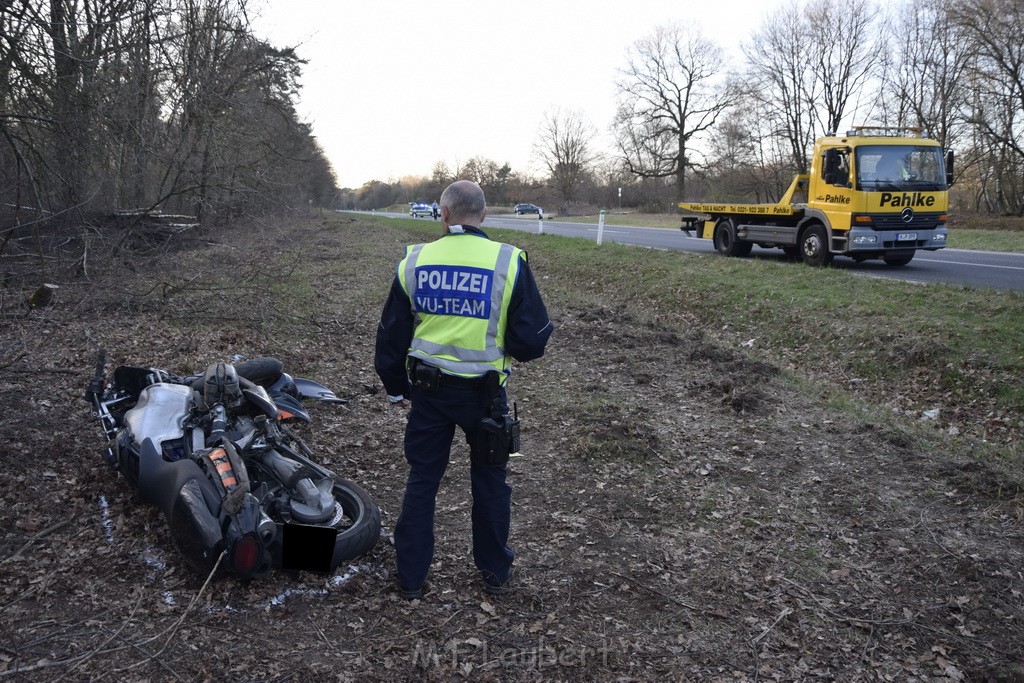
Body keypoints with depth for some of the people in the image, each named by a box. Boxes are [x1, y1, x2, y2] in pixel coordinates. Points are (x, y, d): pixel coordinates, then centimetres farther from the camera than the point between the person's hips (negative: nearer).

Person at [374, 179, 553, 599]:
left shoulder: (414, 261, -2)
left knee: (421, 480, 14)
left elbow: (391, 334, 5)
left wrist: (395, 388, 19)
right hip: (484, 391, -1)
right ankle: (496, 572, 30)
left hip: (428, 388, 2)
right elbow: (533, 338, -9)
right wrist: (513, 348, 15)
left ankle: (411, 578, 24)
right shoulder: (508, 262, -11)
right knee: (490, 480, 16)